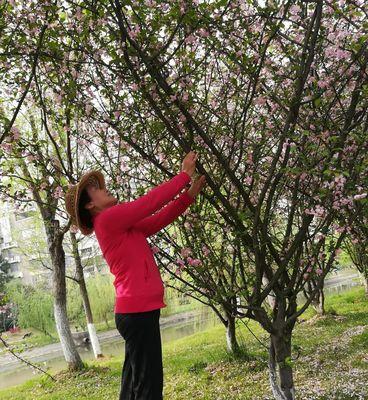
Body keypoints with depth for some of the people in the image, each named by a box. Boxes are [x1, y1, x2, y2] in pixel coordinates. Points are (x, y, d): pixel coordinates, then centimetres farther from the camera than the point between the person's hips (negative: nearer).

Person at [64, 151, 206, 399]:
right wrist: (185, 174, -3)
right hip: (137, 312, -10)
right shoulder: (108, 219, -11)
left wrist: (190, 194, 7)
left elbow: (161, 218, 15)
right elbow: (150, 202, -12)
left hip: (137, 311, 10)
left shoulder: (124, 225, 17)